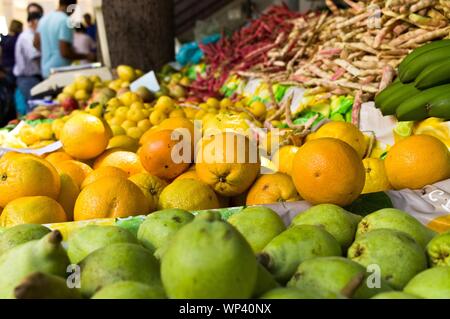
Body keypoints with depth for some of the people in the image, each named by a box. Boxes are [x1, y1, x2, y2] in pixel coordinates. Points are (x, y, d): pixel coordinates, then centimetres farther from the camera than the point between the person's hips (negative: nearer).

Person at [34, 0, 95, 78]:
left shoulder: (44, 19, 9)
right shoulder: (66, 21, -16)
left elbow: (36, 43, 18)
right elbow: (65, 52, -21)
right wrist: (86, 56, -10)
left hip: (45, 70, 9)